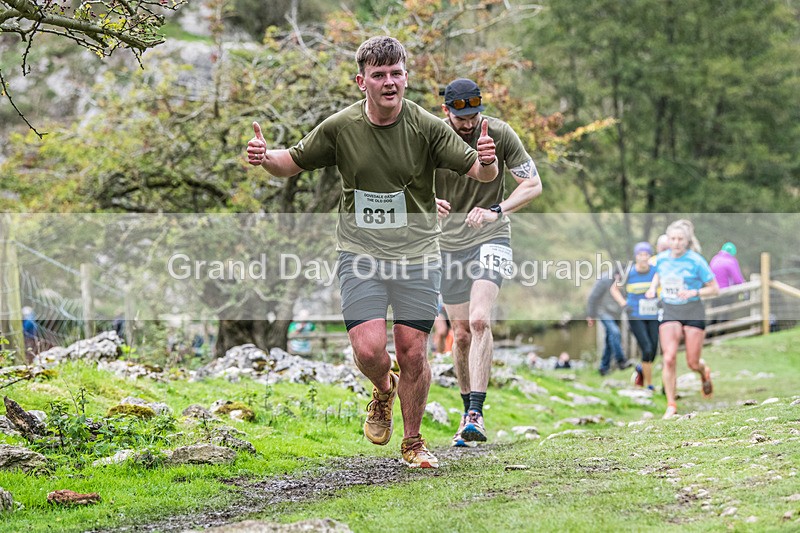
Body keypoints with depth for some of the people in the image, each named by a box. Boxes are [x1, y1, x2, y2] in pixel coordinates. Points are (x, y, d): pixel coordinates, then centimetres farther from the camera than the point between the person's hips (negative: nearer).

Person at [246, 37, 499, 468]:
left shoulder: (427, 127, -8)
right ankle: (383, 390, 24)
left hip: (417, 255, 0)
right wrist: (265, 158, -12)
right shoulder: (339, 128, -4)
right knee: (368, 350, -13)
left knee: (412, 353, 0)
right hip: (360, 254, 0)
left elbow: (477, 171, -7)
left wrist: (486, 161, -31)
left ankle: (412, 441, 22)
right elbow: (295, 162, 9)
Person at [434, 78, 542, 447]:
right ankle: (468, 415, 22)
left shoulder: (500, 133, -10)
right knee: (461, 334, 5)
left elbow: (533, 185, -6)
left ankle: (476, 413, -24)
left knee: (479, 321, -22)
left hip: (489, 238, -2)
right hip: (448, 243, 2)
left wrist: (497, 210, -22)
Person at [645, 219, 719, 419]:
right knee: (669, 358, -14)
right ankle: (671, 405, -5)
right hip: (669, 312, 2)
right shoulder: (662, 258, 1)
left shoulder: (696, 261, -11)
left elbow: (714, 289, -6)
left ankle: (705, 373, 42)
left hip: (693, 312, -2)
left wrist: (694, 292, -21)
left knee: (692, 363, 2)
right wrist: (653, 288, 6)